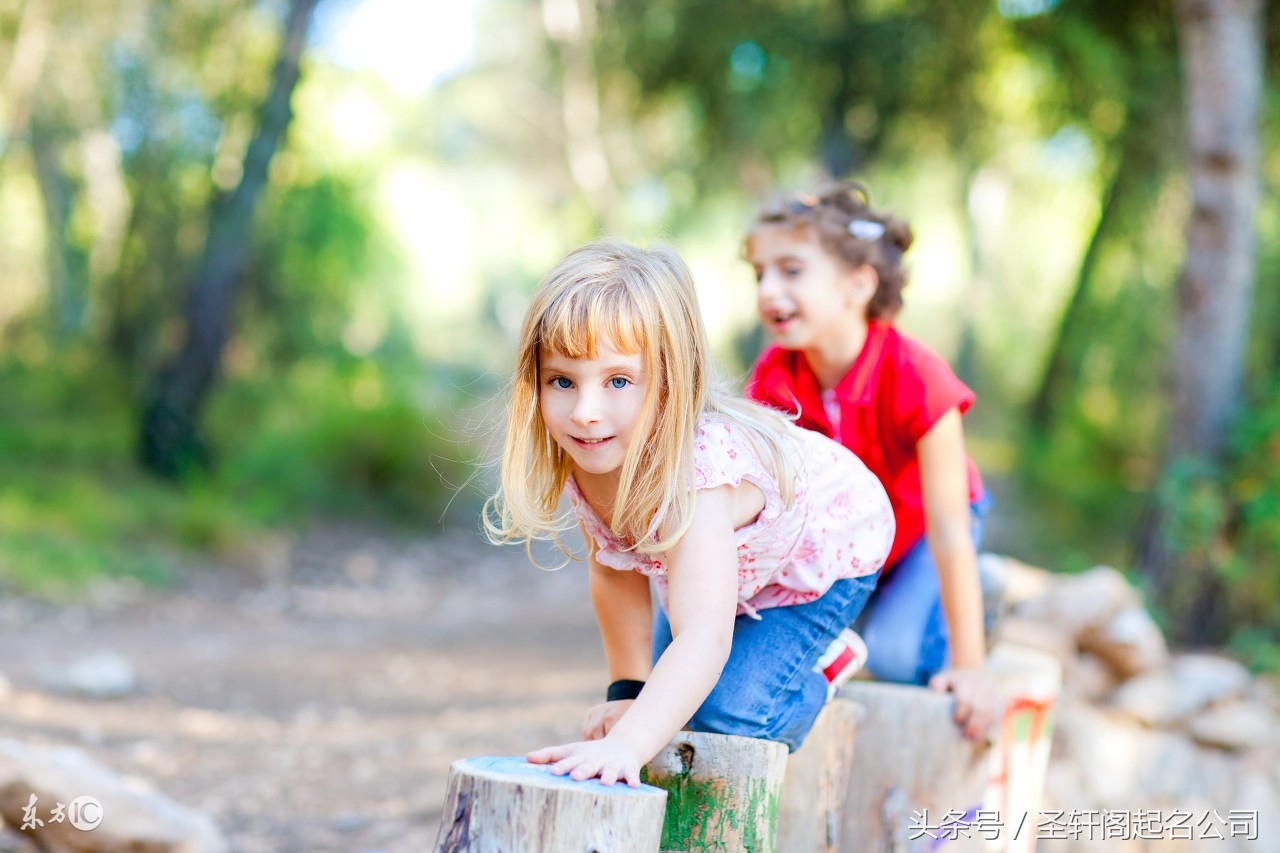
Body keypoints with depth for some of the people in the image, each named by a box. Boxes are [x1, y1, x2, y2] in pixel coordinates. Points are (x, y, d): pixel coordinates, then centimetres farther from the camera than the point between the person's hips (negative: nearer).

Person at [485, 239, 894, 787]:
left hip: (826, 551, -6)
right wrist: (627, 690, -7)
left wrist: (626, 744, -71)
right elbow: (612, 569, -6)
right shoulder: (584, 459, -25)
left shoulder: (694, 477, -47)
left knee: (727, 714, -18)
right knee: (674, 695, 9)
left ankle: (819, 665, 11)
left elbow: (702, 638, -58)